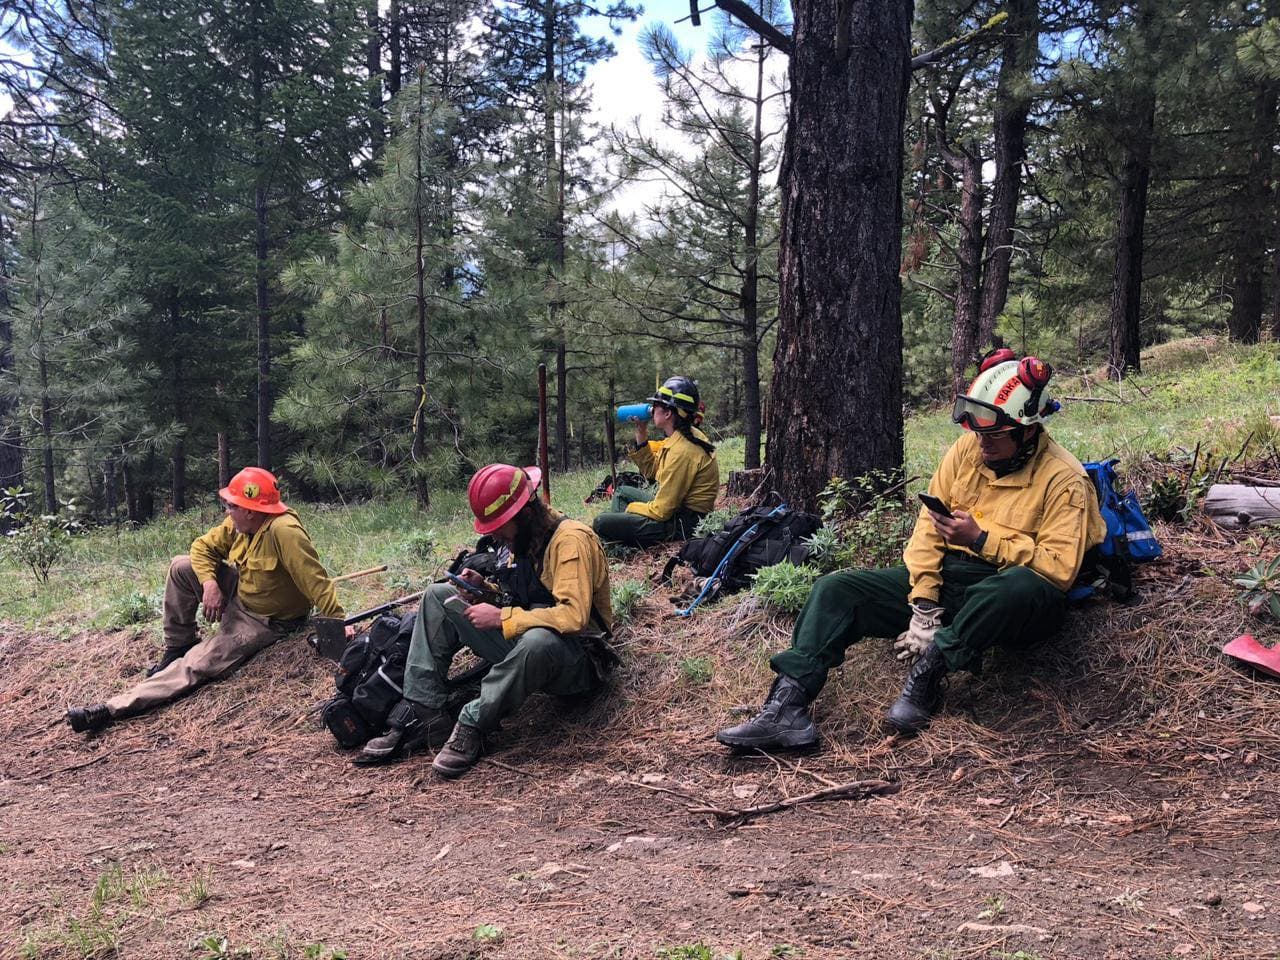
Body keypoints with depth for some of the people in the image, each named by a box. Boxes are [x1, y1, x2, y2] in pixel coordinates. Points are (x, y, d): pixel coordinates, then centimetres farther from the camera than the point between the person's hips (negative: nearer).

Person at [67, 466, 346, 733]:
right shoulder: (238, 524, -6)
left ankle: (111, 709, -14)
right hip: (238, 594, 8)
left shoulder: (284, 531, -32)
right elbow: (203, 547, 5)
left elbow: (315, 579, -35)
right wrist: (209, 582, -14)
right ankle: (177, 649, 9)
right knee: (181, 567, -4)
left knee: (195, 665, -18)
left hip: (264, 621, -8)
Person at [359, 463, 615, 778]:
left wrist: (500, 617, -24)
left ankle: (472, 726, -22)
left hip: (577, 664, -8)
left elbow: (573, 616, -32)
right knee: (438, 596, 1)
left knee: (538, 640, -44)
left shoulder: (571, 540, -20)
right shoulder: (522, 539, 7)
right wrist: (486, 590, -1)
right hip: (521, 644, 8)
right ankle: (422, 715, -9)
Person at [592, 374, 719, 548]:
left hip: (682, 526, -11)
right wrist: (641, 433, 6)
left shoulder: (682, 452, -26)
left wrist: (631, 508, -4)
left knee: (601, 523, -16)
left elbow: (661, 511, -23)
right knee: (622, 492, 28)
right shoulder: (683, 437, 4)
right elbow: (651, 471, 15)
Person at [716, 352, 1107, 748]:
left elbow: (1059, 569, -17)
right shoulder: (968, 448, 5)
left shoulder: (1063, 479, -9)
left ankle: (929, 670, -25)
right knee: (836, 589, -10)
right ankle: (788, 705, -26)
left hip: (1007, 594, -5)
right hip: (947, 577, 5)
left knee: (1021, 585, -42)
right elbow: (929, 526, 2)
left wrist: (981, 540, -20)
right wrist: (923, 604, -9)